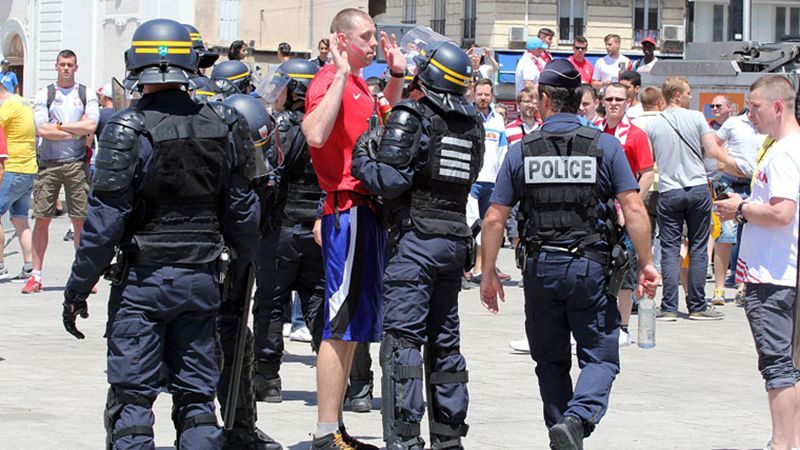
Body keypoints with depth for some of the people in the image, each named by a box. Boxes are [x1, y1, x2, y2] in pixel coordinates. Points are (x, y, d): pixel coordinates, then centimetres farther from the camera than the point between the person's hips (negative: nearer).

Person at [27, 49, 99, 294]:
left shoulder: (87, 96, 8)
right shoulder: (44, 95, 7)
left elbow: (91, 126, -7)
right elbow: (42, 130, -6)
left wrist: (59, 126, -6)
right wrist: (76, 130, -6)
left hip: (77, 163, 0)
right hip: (48, 163, 0)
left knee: (80, 219, 0)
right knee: (41, 219, 0)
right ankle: (36, 275, 4)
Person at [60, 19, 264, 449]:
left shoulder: (128, 130, -13)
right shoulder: (221, 126, 2)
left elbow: (105, 219, -13)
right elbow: (242, 209, 8)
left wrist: (78, 286, -5)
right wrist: (242, 268, 22)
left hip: (143, 280, -4)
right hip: (201, 280, 4)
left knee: (131, 396, 1)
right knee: (196, 394, 11)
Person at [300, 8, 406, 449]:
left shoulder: (359, 85, 18)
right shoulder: (330, 81, -11)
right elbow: (315, 134, -29)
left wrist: (396, 75, 25)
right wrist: (341, 74, -24)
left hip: (366, 208, 10)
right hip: (348, 209, -10)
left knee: (352, 327, 14)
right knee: (341, 326, -9)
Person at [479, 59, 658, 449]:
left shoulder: (521, 150, 2)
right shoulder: (605, 146, -2)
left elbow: (494, 219, 1)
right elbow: (633, 208, -9)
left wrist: (488, 273, 10)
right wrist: (645, 264, -1)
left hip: (541, 268, 2)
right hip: (591, 268, -2)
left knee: (551, 361, 16)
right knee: (600, 356, 3)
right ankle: (577, 418, -21)